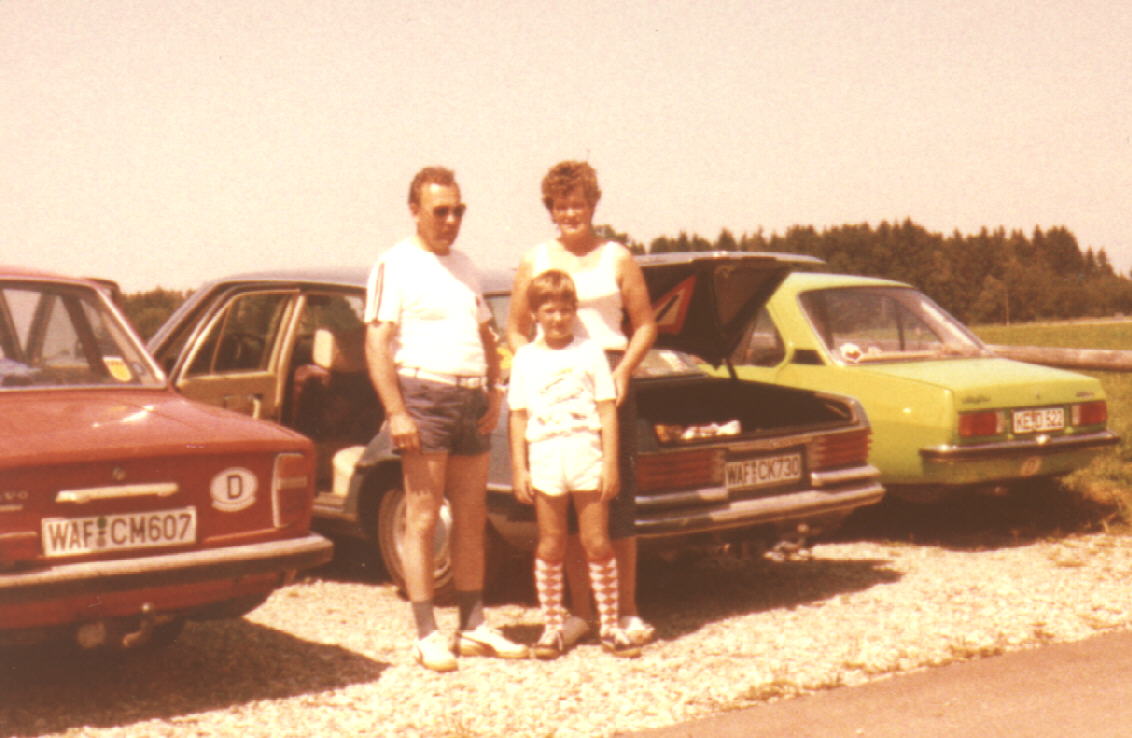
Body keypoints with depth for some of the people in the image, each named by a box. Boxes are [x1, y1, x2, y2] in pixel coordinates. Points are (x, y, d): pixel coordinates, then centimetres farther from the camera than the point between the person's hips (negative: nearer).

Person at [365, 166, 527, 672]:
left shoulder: (464, 267, 18)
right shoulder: (395, 265, -4)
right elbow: (376, 344, -10)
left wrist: (495, 391, 9)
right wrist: (396, 412, -18)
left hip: (472, 401, 7)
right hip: (423, 396, -7)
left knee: (472, 519, 9)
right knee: (422, 520, -3)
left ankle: (474, 628, 17)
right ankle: (427, 636, 1)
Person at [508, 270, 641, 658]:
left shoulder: (590, 352, 6)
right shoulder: (525, 358, 8)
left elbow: (607, 409, 4)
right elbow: (518, 416, 7)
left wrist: (610, 463, -3)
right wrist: (518, 469, 0)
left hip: (587, 459, 0)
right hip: (545, 461, 1)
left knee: (597, 542, 2)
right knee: (551, 546, 5)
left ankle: (610, 627, 9)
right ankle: (552, 627, 14)